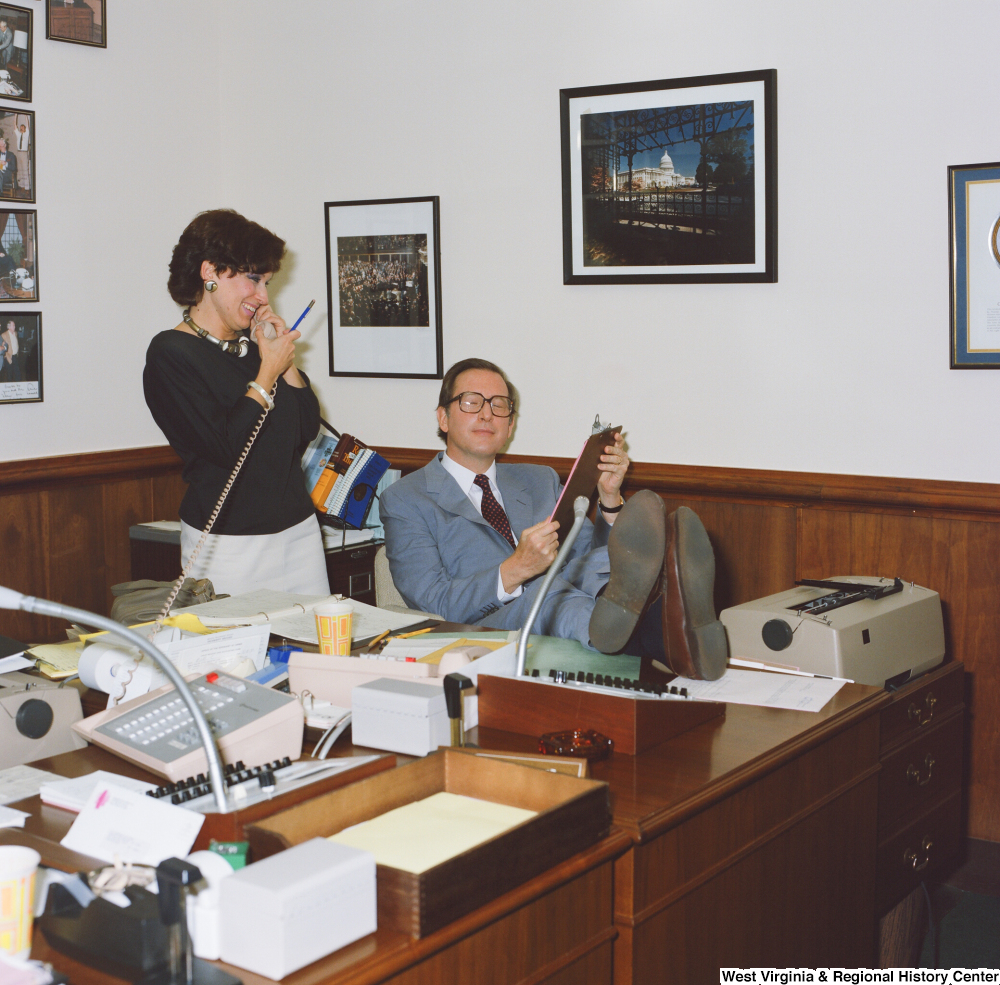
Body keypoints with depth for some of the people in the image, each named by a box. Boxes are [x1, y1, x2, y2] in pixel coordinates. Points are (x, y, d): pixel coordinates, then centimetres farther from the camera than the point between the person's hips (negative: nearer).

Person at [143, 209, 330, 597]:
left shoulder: (252, 345, 12)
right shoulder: (170, 354, -8)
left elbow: (308, 429, 11)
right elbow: (225, 448, -18)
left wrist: (286, 359, 1)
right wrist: (267, 373, -9)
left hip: (300, 532, 6)